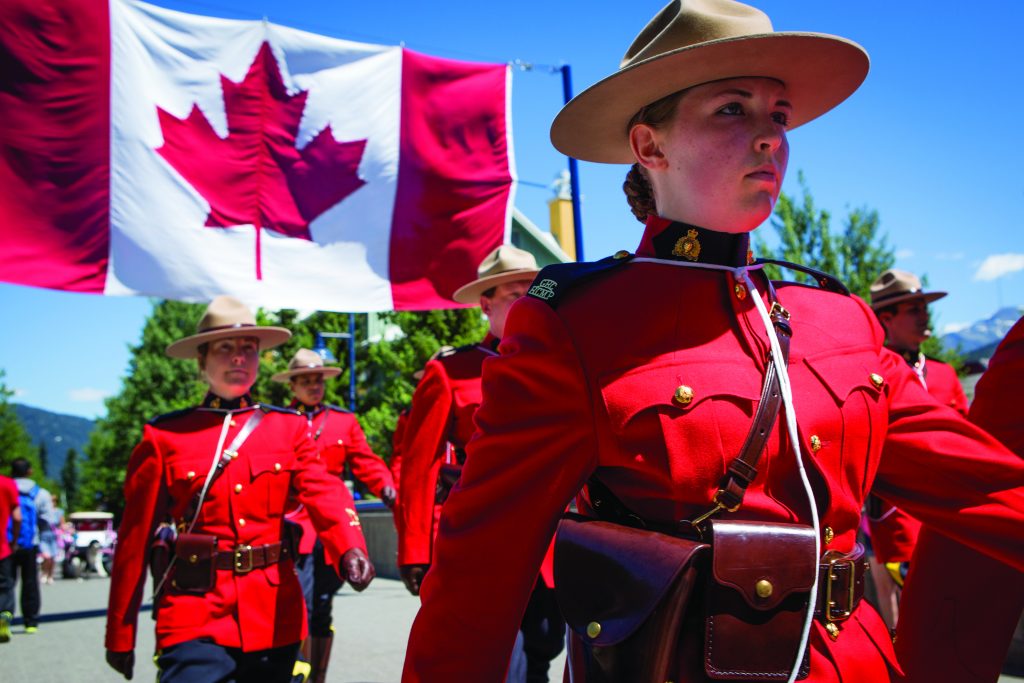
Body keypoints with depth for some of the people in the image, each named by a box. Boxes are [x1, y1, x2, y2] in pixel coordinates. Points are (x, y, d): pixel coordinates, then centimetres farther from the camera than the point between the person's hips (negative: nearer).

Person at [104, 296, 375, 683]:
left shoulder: (290, 427, 7)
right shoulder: (164, 437, 1)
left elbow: (323, 491, -9)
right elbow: (135, 541, 4)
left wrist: (350, 549, -31)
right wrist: (120, 637, 6)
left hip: (275, 618, 3)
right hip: (196, 620, -2)